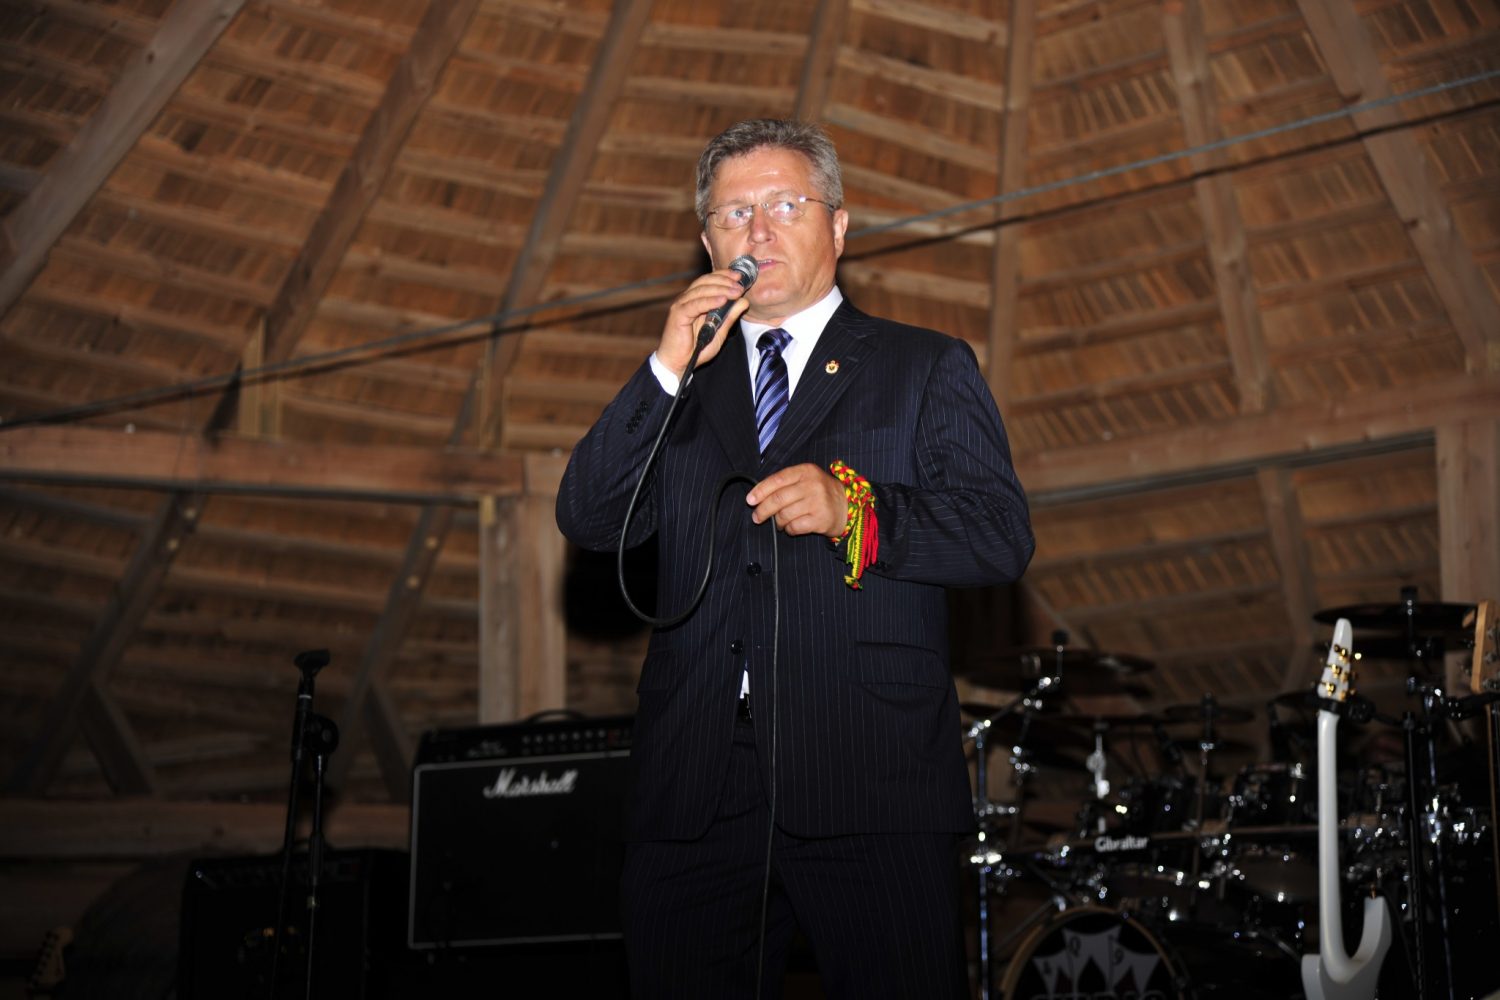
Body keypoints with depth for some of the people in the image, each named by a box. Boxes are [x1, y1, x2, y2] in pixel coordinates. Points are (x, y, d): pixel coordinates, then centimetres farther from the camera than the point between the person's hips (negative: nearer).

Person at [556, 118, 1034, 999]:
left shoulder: (927, 369, 13)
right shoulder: (679, 387, 21)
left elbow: (1004, 537, 2)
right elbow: (588, 521, 7)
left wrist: (854, 509, -14)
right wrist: (669, 369, -3)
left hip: (873, 789, -2)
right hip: (697, 793, 2)